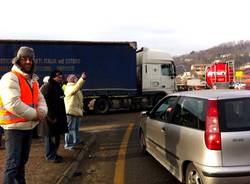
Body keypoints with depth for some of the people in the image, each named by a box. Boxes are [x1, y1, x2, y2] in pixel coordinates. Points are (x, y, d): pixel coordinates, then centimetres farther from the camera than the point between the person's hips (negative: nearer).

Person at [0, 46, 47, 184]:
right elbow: (12, 103, -26)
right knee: (13, 164, -6)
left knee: (22, 161, 20)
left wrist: (42, 112, -10)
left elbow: (40, 99, 13)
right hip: (14, 127, -8)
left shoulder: (33, 80, 14)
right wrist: (35, 114, -19)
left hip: (28, 126, 9)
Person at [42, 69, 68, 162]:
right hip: (51, 118, -10)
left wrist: (61, 116, 16)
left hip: (58, 117, 10)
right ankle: (50, 156, 8)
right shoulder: (49, 88, -14)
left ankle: (53, 154, 26)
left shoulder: (58, 87, 15)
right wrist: (52, 117, -22)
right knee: (50, 136, -1)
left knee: (56, 136, 15)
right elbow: (48, 104, -21)